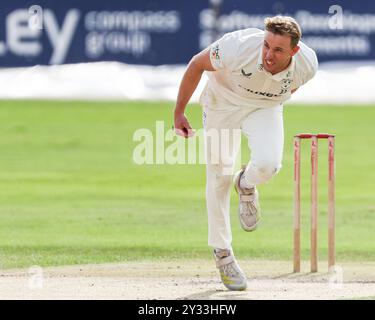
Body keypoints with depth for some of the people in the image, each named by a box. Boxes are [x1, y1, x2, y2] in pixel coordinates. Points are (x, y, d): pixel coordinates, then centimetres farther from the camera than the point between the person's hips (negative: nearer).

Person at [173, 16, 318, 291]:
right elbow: (197, 64, -19)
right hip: (223, 103, -1)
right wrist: (178, 113, -12)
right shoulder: (239, 47, -37)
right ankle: (222, 253, 18)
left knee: (268, 164, -25)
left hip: (265, 107, 1)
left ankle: (247, 186, 13)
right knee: (220, 176, -1)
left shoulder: (307, 64, -28)